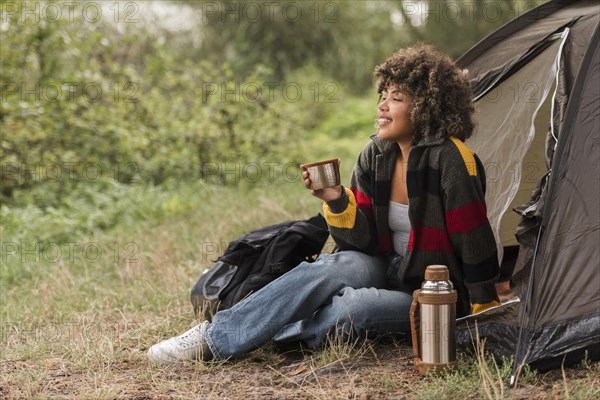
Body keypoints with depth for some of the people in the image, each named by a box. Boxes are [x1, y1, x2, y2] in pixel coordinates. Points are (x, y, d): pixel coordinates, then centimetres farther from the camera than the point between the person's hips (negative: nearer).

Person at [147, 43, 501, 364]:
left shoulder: (451, 160, -20)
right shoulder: (375, 156, 0)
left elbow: (475, 244, -16)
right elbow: (364, 239, -2)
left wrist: (482, 316, -11)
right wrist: (337, 200, -20)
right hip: (386, 270, 5)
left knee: (353, 307, -33)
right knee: (341, 266, -29)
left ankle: (217, 343, -26)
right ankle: (215, 335, -30)